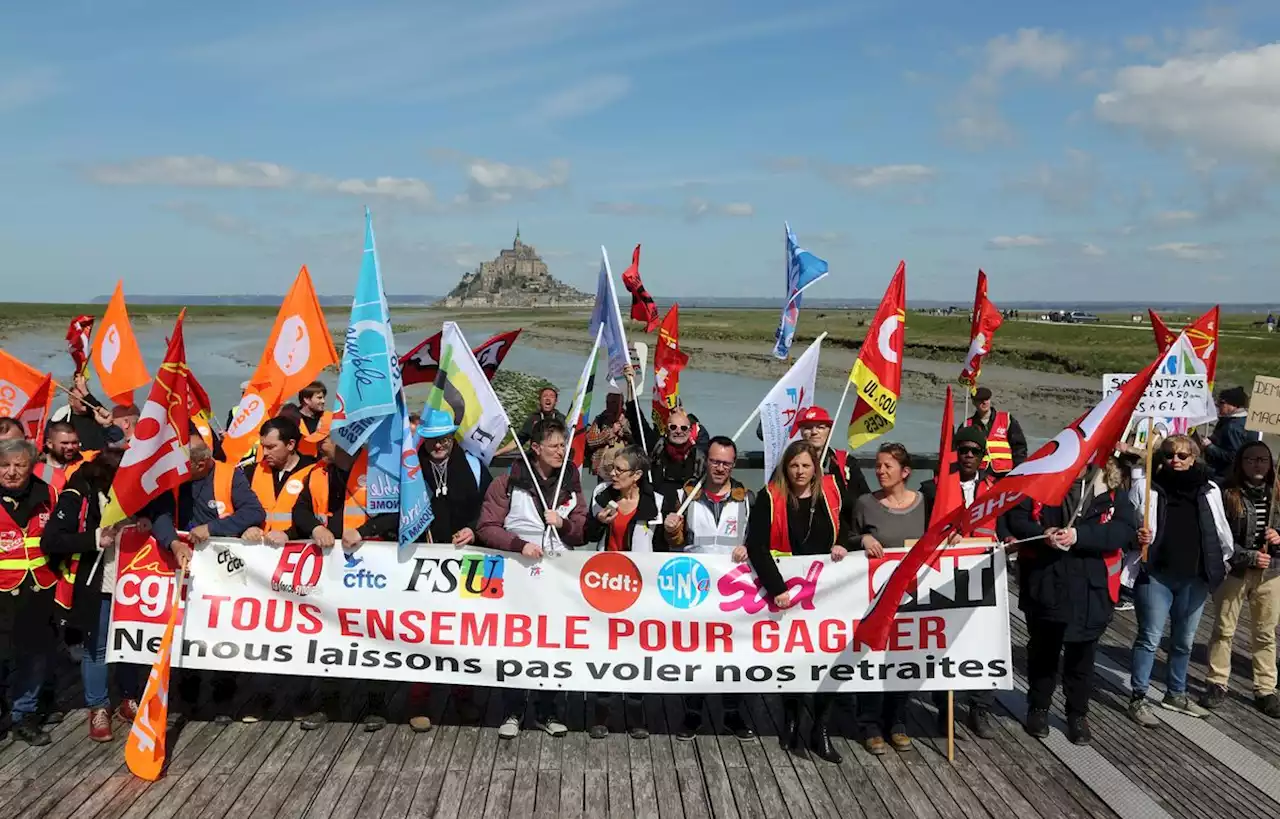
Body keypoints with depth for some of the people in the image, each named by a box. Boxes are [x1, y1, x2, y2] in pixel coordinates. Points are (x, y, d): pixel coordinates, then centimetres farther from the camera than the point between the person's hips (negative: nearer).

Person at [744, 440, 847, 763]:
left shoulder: (831, 492, 0)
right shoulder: (770, 497, -9)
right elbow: (757, 546, -16)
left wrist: (841, 543, -3)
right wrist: (776, 588, -24)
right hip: (786, 588, -2)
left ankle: (821, 731, 6)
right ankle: (791, 719, 29)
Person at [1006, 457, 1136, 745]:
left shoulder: (1112, 487, -2)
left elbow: (1126, 528, -12)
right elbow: (1015, 516, -2)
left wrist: (1079, 535, -23)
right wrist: (1042, 534, -21)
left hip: (1090, 588, 0)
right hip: (1044, 584, 0)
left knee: (1082, 653, 14)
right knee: (1043, 648, 16)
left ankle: (1078, 714, 30)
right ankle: (1038, 708, 33)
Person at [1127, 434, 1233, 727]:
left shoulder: (1209, 490, 3)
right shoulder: (1145, 486, -5)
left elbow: (1221, 529, 13)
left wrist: (1224, 561, 15)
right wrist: (1137, 536, -20)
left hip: (1195, 579, 4)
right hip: (1155, 575, -4)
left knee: (1184, 641, 16)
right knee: (1149, 638, 1)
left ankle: (1176, 694, 33)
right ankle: (1138, 699, 10)